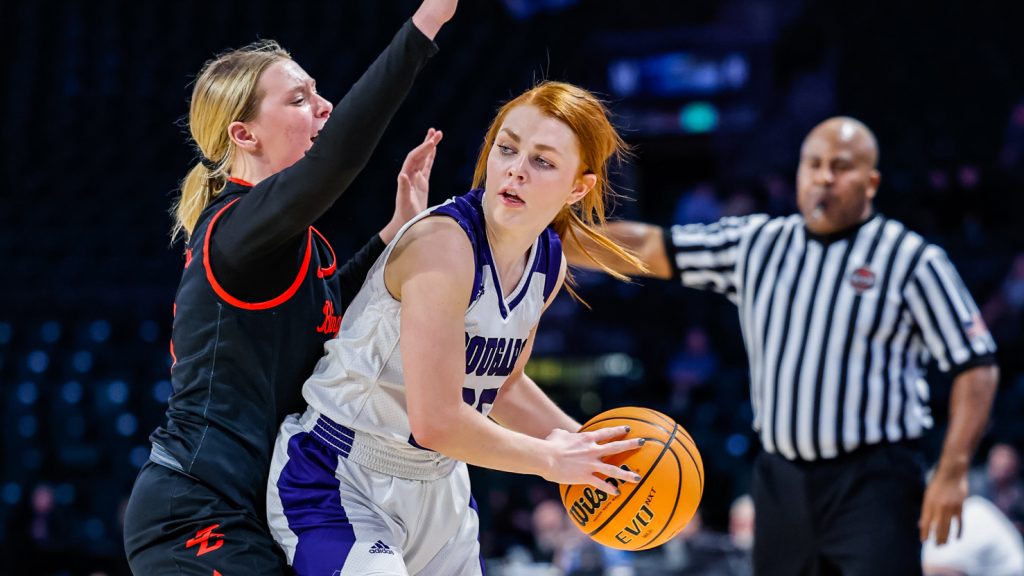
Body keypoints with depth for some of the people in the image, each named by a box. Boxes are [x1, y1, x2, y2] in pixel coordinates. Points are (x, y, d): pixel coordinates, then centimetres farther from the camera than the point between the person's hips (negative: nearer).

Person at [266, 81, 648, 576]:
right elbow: (436, 422, -29)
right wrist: (551, 460, -16)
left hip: (440, 490, 8)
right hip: (338, 486, -8)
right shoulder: (443, 242, -25)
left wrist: (584, 445, 7)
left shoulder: (549, 262, 1)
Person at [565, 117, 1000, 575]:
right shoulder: (755, 244, 11)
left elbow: (975, 365, -5)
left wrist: (952, 472, -14)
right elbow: (644, 248, 13)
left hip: (874, 484, -5)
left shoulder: (911, 259, -3)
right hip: (781, 481, 5)